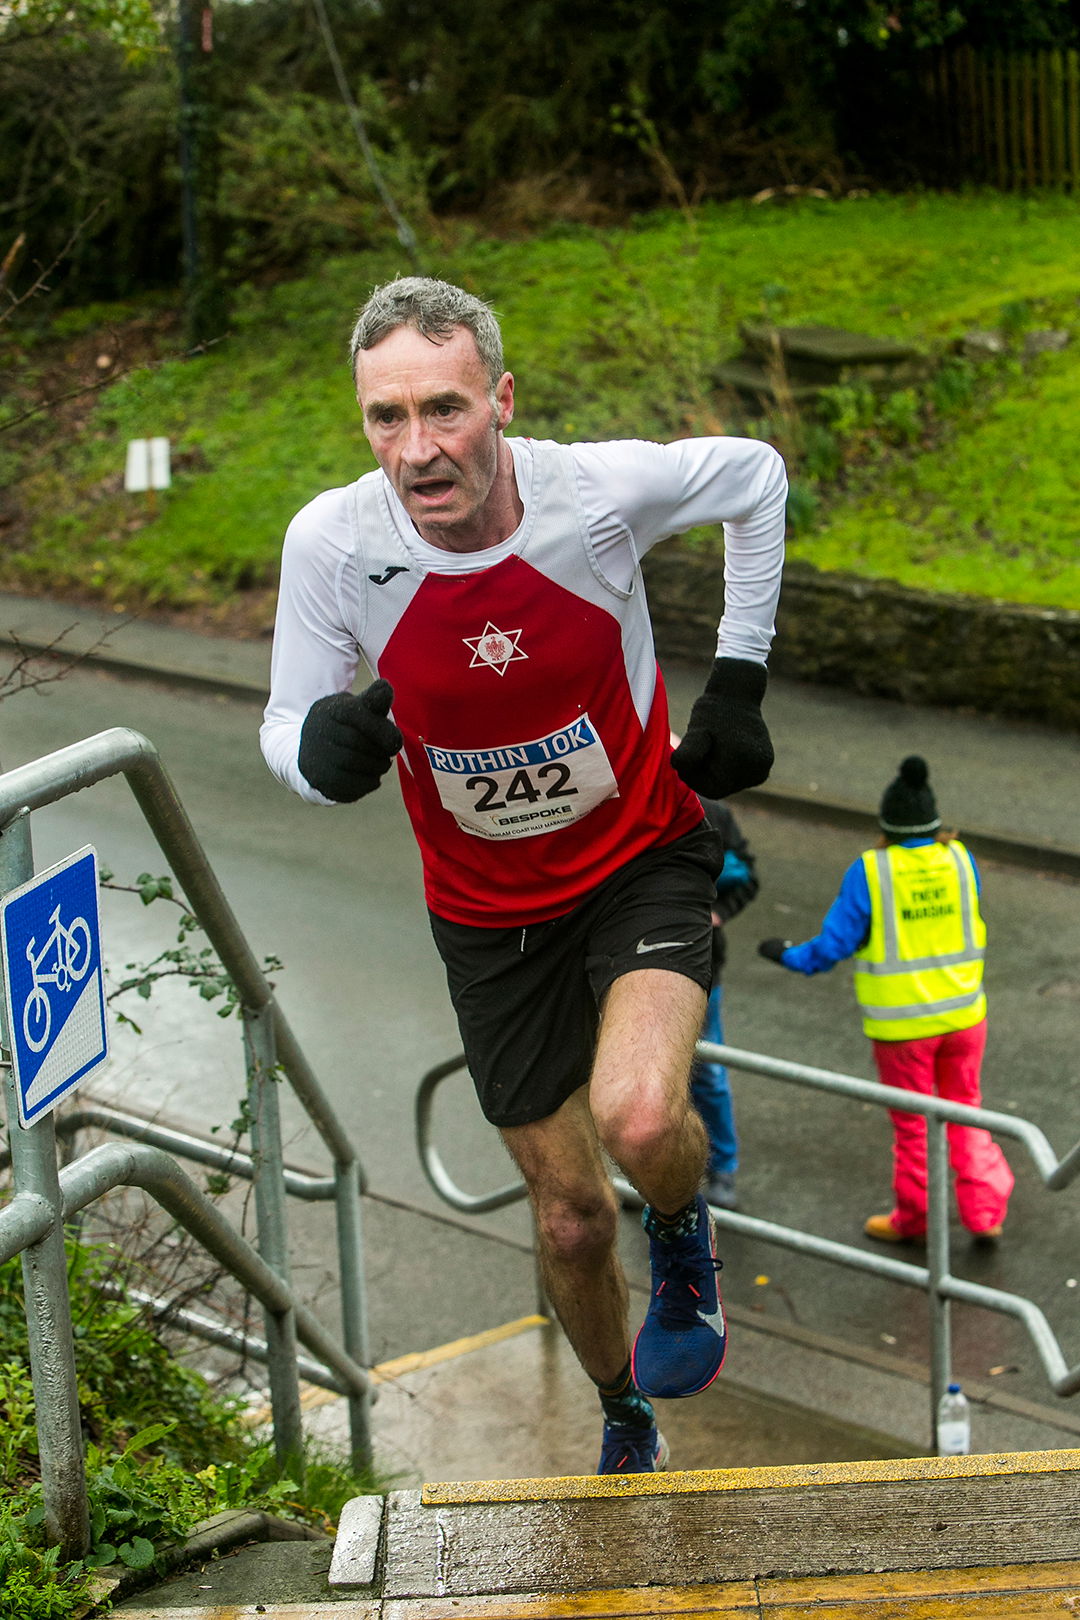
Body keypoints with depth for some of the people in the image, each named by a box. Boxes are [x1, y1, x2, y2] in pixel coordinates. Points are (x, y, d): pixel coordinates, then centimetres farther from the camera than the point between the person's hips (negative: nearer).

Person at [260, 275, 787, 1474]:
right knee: (569, 1217, 11)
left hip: (642, 859, -2)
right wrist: (321, 747, -32)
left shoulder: (600, 489, -23)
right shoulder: (331, 540, -21)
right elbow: (286, 726, -8)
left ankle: (684, 1241, 9)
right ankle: (626, 1422, 43)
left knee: (640, 1119, -30)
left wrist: (740, 676, -3)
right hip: (490, 912, 2)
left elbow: (756, 476, -1)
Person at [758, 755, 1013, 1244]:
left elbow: (833, 945, -13)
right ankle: (984, 1211, 20)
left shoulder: (869, 873, -18)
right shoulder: (960, 860, -7)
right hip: (963, 1011, 3)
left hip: (902, 1020, -3)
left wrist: (788, 955, 4)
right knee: (964, 1109, 22)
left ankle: (913, 1218, 32)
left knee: (912, 1122, 14)